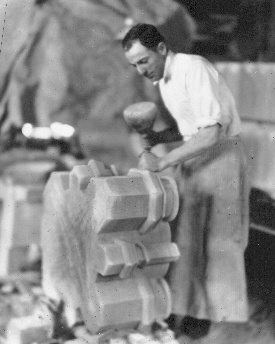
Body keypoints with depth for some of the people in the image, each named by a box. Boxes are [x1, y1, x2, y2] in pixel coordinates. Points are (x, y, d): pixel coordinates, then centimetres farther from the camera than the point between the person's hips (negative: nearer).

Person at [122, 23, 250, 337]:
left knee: (221, 244, -1)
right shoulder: (164, 80, 7)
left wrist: (162, 162, -27)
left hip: (222, 156, -8)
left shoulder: (194, 69, -22)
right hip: (191, 159, 8)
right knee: (183, 237, 4)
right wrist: (158, 137, -1)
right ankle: (181, 311, 12)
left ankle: (227, 323, 11)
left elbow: (212, 132, -28)